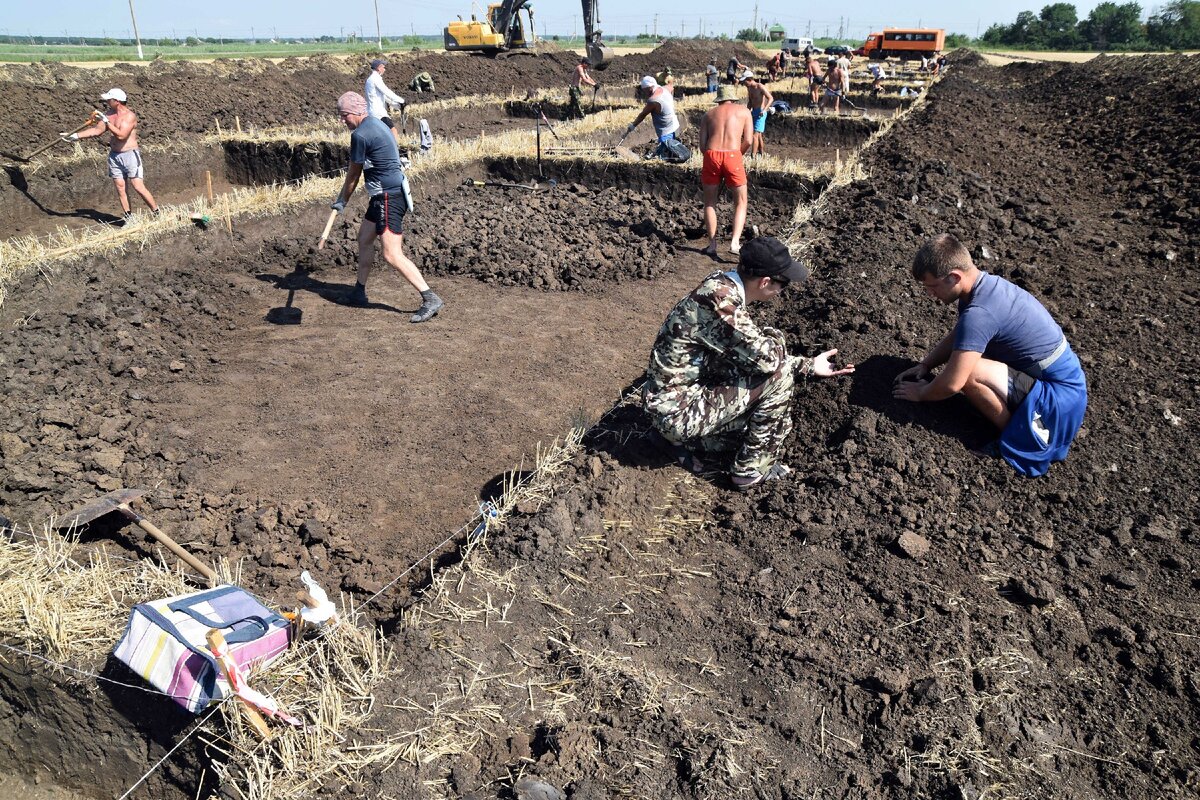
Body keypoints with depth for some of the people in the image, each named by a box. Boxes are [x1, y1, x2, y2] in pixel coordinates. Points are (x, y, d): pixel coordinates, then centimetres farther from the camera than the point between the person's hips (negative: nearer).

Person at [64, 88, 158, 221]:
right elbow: (97, 130, 13)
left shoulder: (129, 116, -12)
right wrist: (75, 136, 9)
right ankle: (129, 218, 9)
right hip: (114, 155, 7)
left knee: (138, 187, -12)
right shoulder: (109, 114, 10)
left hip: (130, 154, -7)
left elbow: (121, 135, -23)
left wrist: (106, 121, -19)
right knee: (120, 188, 5)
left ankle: (157, 214, -4)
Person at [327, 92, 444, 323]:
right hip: (383, 196, 11)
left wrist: (342, 201, 11)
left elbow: (353, 174, -3)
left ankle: (430, 299, -15)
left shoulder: (361, 134, -15)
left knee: (392, 254, -14)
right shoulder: (376, 124, 16)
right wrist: (343, 197, 29)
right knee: (364, 239, 20)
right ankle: (359, 293, 33)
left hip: (390, 197, -11)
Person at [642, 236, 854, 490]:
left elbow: (750, 354, 15)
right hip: (677, 413, -9)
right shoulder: (720, 300, -26)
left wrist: (809, 365, 15)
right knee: (776, 375, -12)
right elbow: (766, 357, -23)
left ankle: (694, 444, 16)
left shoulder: (723, 286, 3)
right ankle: (752, 469, 4)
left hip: (671, 400, 9)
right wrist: (772, 338, -1)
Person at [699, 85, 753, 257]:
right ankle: (735, 243, -4)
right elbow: (748, 141, 5)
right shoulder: (744, 111, 16)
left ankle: (712, 245, 13)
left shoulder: (710, 113, 20)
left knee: (710, 203, 16)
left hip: (712, 155, 2)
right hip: (732, 156, -1)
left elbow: (702, 144, 10)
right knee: (740, 203, 12)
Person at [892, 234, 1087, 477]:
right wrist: (924, 365, 6)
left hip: (1059, 394, -10)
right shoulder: (986, 283, 1)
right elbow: (954, 336, 18)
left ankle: (1021, 438, -6)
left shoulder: (978, 314, -29)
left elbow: (951, 384, -27)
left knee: (968, 372, -28)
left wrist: (921, 393, -8)